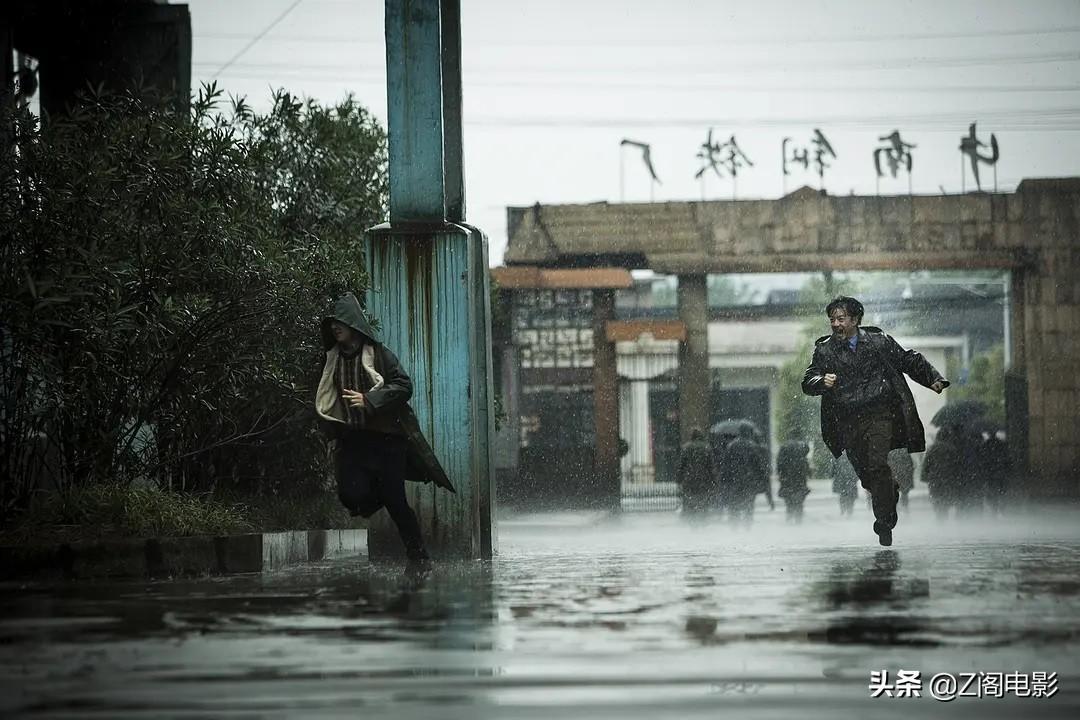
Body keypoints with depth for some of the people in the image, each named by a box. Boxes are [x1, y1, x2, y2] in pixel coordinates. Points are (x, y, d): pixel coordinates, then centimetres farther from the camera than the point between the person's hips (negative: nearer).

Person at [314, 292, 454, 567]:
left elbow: (404, 386, -11)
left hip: (385, 438, -4)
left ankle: (419, 557, 8)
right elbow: (327, 403, 21)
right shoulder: (334, 359, 11)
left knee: (395, 500, -5)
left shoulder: (379, 354, -4)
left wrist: (369, 400, -19)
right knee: (351, 495, -16)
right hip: (351, 439, 4)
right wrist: (334, 437, 12)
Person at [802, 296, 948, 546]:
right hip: (847, 421, 3)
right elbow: (808, 382, -2)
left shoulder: (879, 341, 4)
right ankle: (891, 494, 39)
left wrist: (932, 378, 3)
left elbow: (909, 361, 14)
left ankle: (884, 523, -12)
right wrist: (822, 382, -24)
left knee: (877, 466, -19)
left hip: (879, 414, -2)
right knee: (865, 474, 7)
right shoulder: (824, 350, 5)